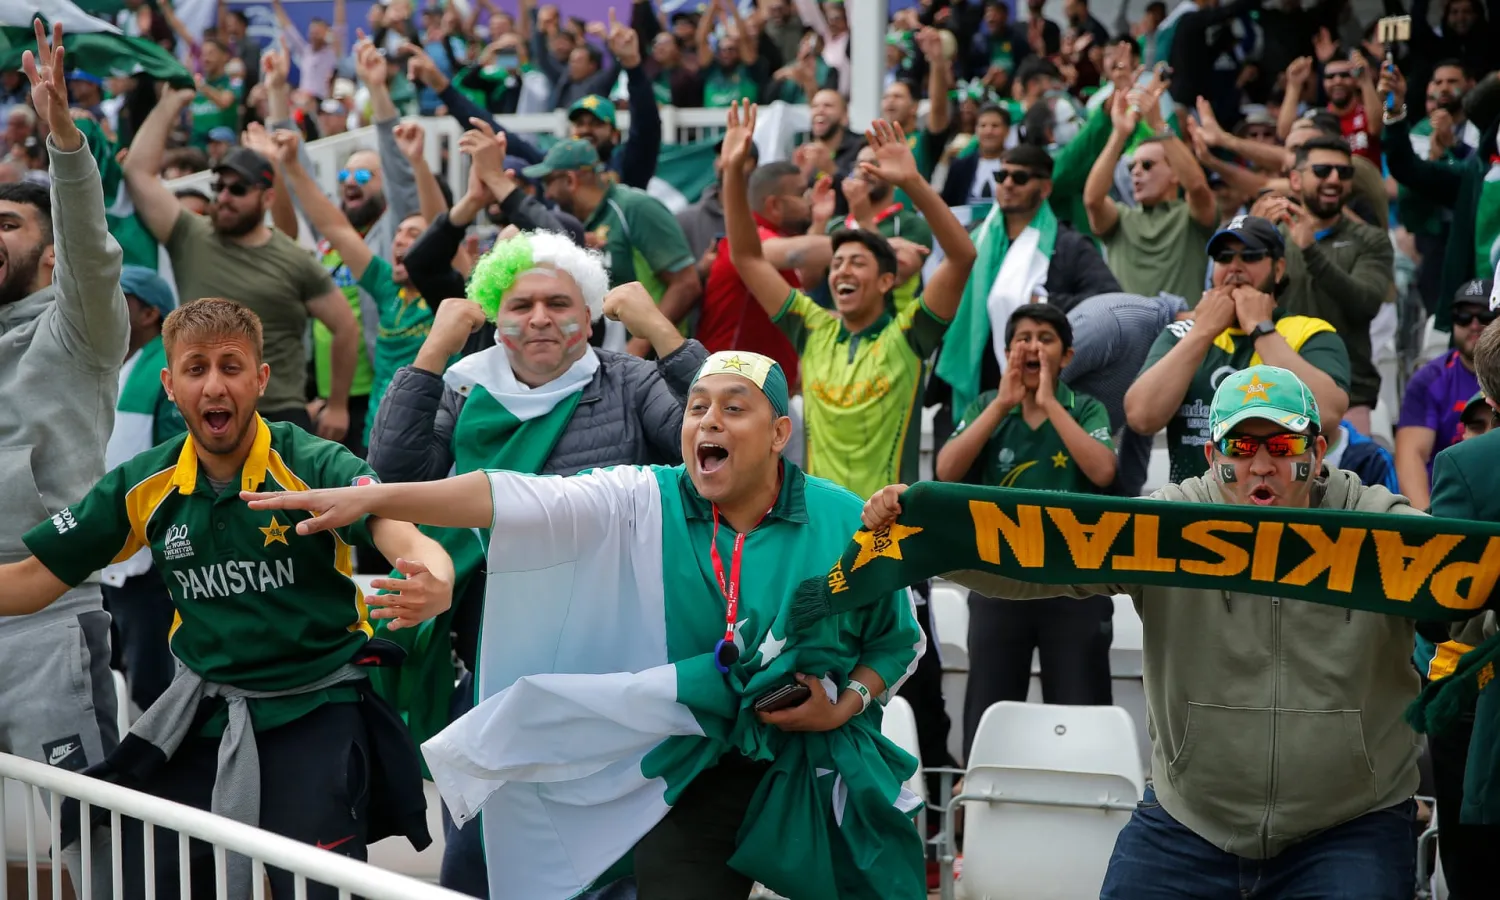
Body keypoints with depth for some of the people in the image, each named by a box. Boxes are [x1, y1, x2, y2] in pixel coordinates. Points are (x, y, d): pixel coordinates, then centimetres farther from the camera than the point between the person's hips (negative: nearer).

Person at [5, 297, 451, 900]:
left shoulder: (315, 466, -12)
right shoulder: (142, 487, 0)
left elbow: (407, 543, -28)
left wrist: (432, 589, -51)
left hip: (314, 715, -4)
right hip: (202, 720, 4)